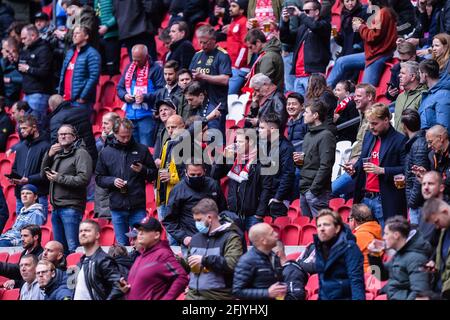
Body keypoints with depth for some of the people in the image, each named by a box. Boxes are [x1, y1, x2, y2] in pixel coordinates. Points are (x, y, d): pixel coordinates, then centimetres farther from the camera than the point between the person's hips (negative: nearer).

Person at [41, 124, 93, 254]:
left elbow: (84, 179, -18)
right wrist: (49, 155, 2)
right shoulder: (57, 154, 18)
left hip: (71, 207, -8)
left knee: (73, 247, -14)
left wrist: (59, 178, -11)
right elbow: (43, 174, 16)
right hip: (56, 207, 8)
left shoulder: (80, 153, -7)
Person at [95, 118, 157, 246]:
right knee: (122, 244, 7)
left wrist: (143, 170, -12)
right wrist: (112, 181, -8)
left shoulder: (141, 150, 5)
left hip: (138, 207, -1)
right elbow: (98, 178, 11)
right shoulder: (105, 153, 8)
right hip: (117, 207, 1)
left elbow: (153, 174, 9)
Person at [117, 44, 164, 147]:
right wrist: (124, 95, -1)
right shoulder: (129, 68, 16)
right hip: (130, 115, 6)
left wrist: (145, 97, -20)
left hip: (147, 116, -6)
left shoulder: (155, 69, -4)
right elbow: (119, 88, 20)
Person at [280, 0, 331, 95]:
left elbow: (314, 26, -21)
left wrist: (300, 14, -8)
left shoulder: (324, 25, 2)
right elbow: (285, 38, 20)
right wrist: (285, 21, 5)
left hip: (313, 75, -7)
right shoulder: (302, 28, 23)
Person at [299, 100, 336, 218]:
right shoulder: (308, 135, 18)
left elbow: (325, 166, -16)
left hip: (317, 191, -9)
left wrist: (314, 189, -19)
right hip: (304, 190, 9)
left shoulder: (326, 136, -10)